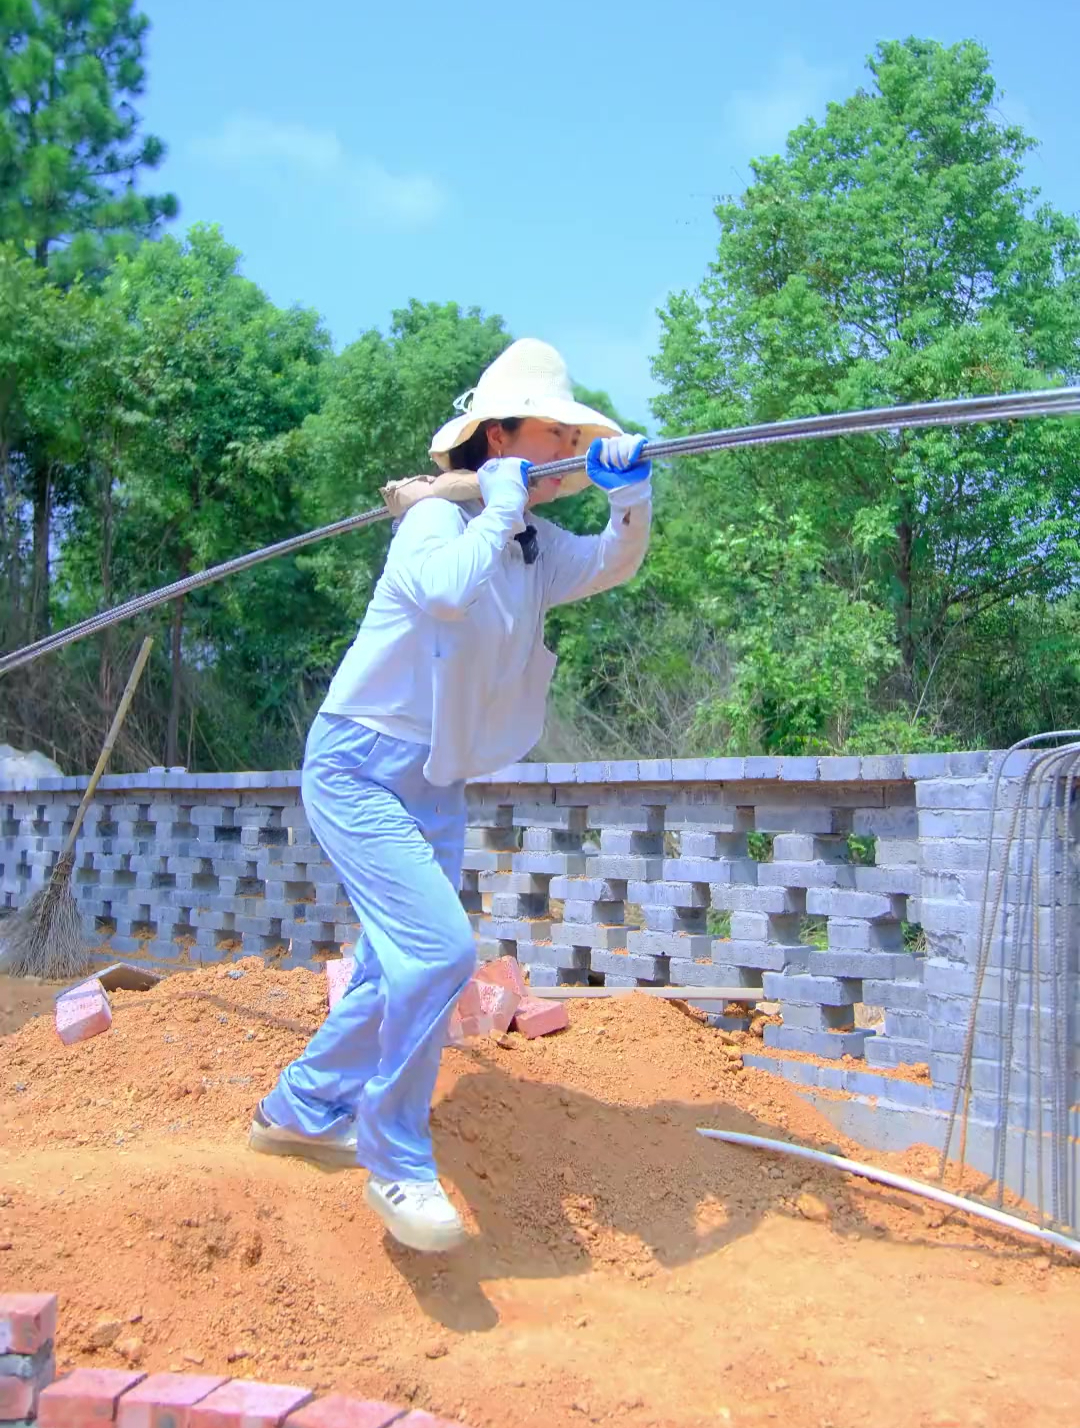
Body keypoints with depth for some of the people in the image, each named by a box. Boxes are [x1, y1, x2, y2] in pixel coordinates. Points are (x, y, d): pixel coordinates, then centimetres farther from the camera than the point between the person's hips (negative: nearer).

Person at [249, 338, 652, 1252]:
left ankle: (301, 1111, 34)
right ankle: (396, 1164, 0)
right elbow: (450, 592, -37)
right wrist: (503, 500, -25)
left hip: (438, 787, 8)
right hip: (359, 770, -8)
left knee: (407, 967, 14)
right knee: (439, 950, -18)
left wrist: (630, 490, -26)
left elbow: (612, 566, -9)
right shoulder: (437, 522, -16)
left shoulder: (538, 549, 7)